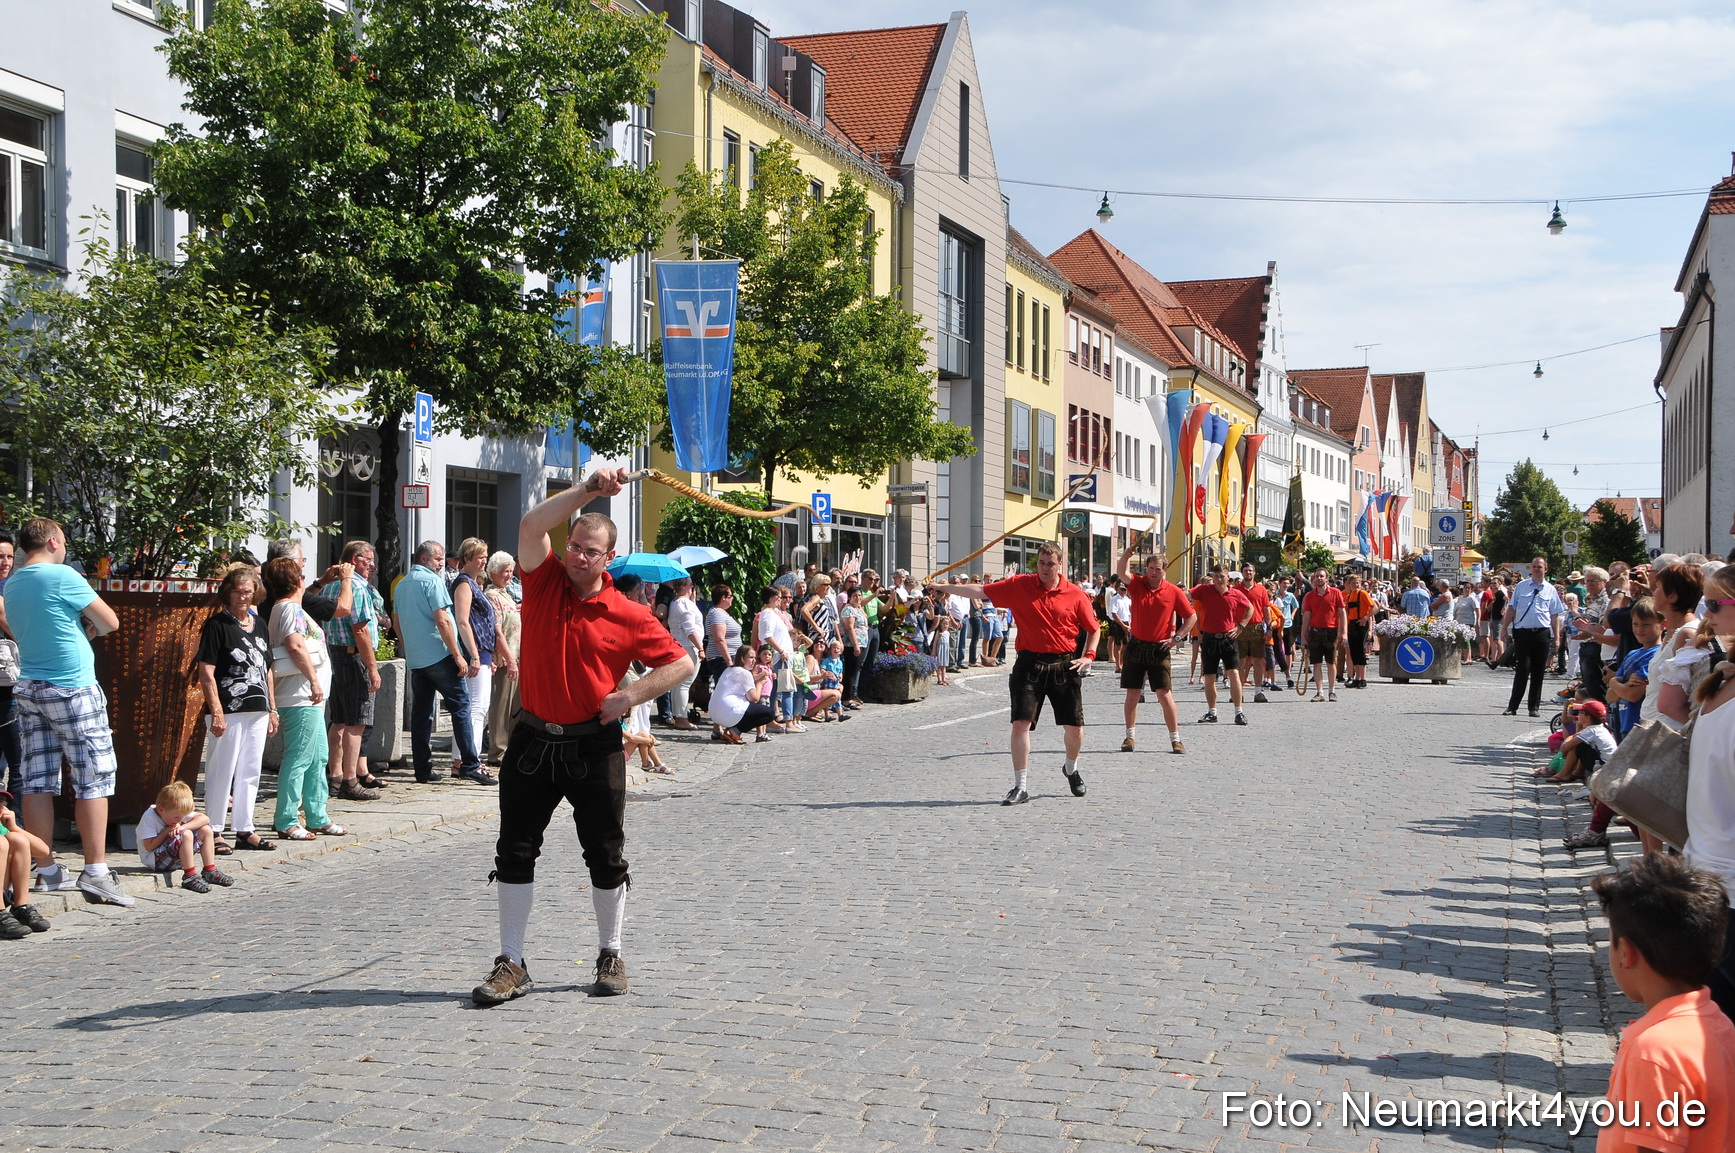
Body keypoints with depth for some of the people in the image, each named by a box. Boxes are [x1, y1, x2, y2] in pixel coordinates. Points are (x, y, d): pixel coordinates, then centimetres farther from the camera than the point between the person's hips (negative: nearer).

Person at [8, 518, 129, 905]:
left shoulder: (11, 582, 11)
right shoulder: (63, 576, -11)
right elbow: (110, 622, -6)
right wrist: (92, 628, 15)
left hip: (28, 689, 7)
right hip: (72, 690, -7)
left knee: (37, 782, 6)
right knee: (93, 779, -3)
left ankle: (46, 871, 10)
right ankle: (95, 872, -6)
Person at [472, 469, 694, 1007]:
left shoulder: (628, 615, -4)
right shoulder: (544, 582, 1)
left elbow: (681, 663, 2)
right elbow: (531, 525, -13)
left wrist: (629, 696, -10)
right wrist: (590, 489, -17)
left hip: (594, 747, -2)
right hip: (532, 741, 2)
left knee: (605, 856, 6)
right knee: (515, 853, 4)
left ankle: (610, 956, 23)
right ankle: (511, 965, 12)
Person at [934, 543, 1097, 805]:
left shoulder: (1076, 594, 1)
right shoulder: (1019, 586, 1)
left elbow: (1093, 628, 12)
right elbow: (980, 591, 2)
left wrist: (1088, 656, -3)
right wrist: (940, 588, -3)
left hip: (1064, 666, 0)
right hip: (1029, 663, 0)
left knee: (1075, 727, 4)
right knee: (1021, 722, -10)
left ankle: (1071, 769, 36)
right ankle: (1020, 787, -1)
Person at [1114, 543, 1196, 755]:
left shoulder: (1174, 592, -2)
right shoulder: (1137, 584, 1)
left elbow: (1192, 617, 5)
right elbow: (1121, 573, -20)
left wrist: (1176, 637, -2)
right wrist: (1130, 550, -31)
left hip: (1159, 649, -2)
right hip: (1136, 646, 2)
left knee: (1165, 694, -5)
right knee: (1132, 694, 5)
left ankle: (1175, 739, 1)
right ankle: (1130, 737, 14)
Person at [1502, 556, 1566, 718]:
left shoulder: (1550, 590, 9)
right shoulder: (1521, 586, 6)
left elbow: (1555, 615, 10)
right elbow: (1511, 609, 8)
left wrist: (1557, 637, 5)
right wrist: (1504, 628, 1)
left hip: (1542, 633, 1)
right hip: (1522, 632, -1)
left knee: (1538, 671, 5)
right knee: (1522, 669, -6)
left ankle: (1535, 707, 13)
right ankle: (1512, 706, -2)